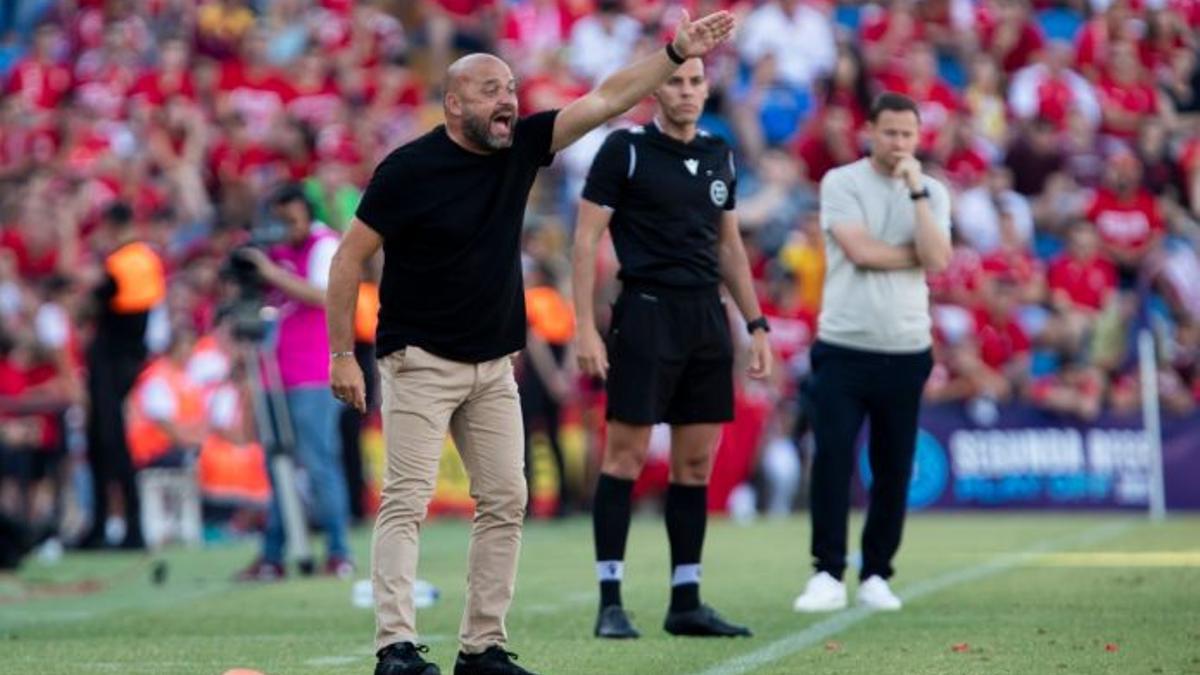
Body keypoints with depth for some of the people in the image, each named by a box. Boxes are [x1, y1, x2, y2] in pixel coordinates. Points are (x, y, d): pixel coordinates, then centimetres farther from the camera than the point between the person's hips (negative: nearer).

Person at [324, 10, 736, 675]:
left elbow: (605, 100, -1)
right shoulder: (408, 169, -13)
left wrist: (675, 54, -11)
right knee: (407, 501, -11)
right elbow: (349, 258, -9)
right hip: (419, 361, -6)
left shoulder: (520, 147, 1)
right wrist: (342, 353, -12)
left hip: (493, 365, 6)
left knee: (504, 502, 3)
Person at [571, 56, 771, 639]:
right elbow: (587, 238, -6)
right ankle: (610, 602, -1)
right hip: (646, 312, -6)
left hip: (707, 316, 6)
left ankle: (686, 602, 11)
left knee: (696, 463, 6)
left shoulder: (719, 156, 12)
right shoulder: (625, 149, -4)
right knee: (626, 456, -5)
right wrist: (585, 327, -13)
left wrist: (756, 324, 15)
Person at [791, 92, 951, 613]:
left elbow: (937, 262, -7)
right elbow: (859, 250, -14)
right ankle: (828, 575, -4)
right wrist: (917, 255, -3)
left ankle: (876, 576, 14)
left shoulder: (932, 193, 9)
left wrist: (916, 191, -10)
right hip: (843, 349, -3)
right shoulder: (840, 183, 0)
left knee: (893, 471, 4)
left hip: (906, 352, 3)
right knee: (831, 461, -9)